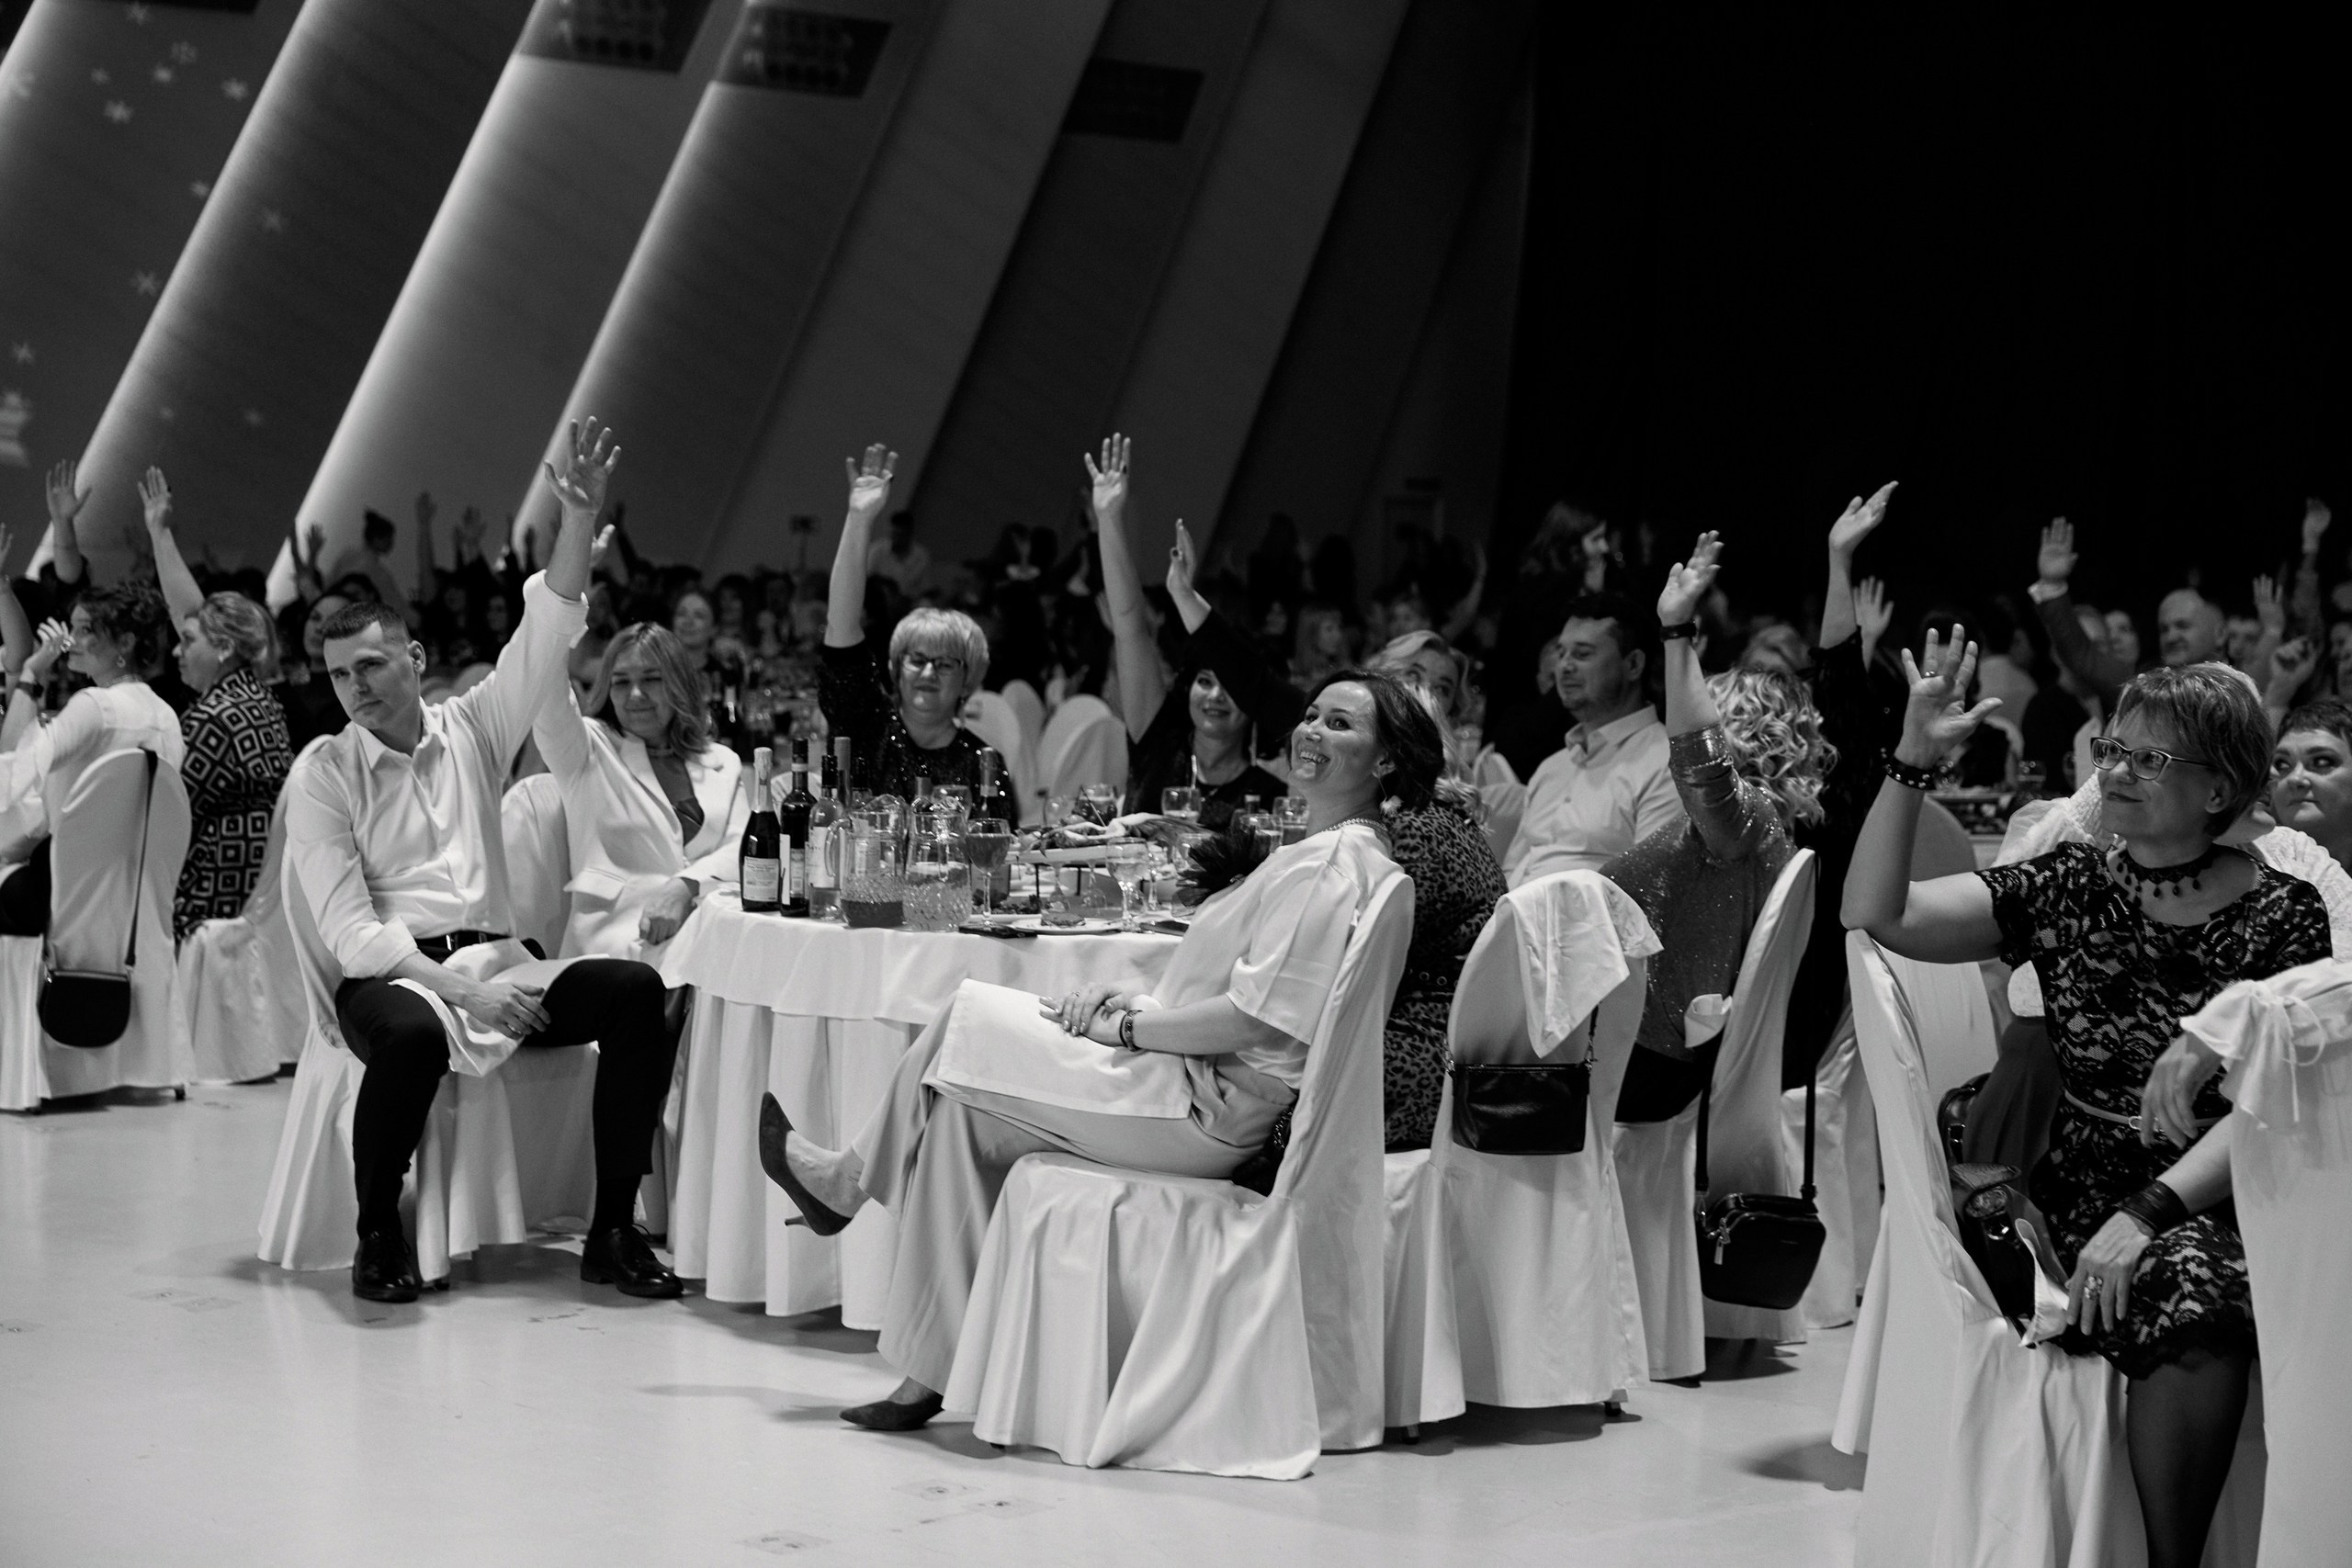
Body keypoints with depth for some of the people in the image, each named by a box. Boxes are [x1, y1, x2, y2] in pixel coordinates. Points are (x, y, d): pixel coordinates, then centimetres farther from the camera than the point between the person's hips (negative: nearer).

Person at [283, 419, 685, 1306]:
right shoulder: (322, 775, 2)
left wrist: (578, 521, -16)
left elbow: (546, 635, 1)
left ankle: (613, 1232, -20)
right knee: (413, 1034, -39)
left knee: (633, 989, -23)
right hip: (391, 973, -4)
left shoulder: (472, 731, 12)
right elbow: (347, 927, -7)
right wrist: (457, 990, -19)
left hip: (494, 959, 4)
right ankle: (378, 1235, -17)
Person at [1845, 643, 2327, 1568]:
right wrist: (1914, 759, -9)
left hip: (2220, 1200, -2)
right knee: (2182, 1297, -28)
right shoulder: (2069, 889, 8)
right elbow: (1873, 914, 0)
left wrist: (2150, 1210, -21)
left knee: (2192, 1276, -33)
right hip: (2089, 1183, 3)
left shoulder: (2281, 916, 1)